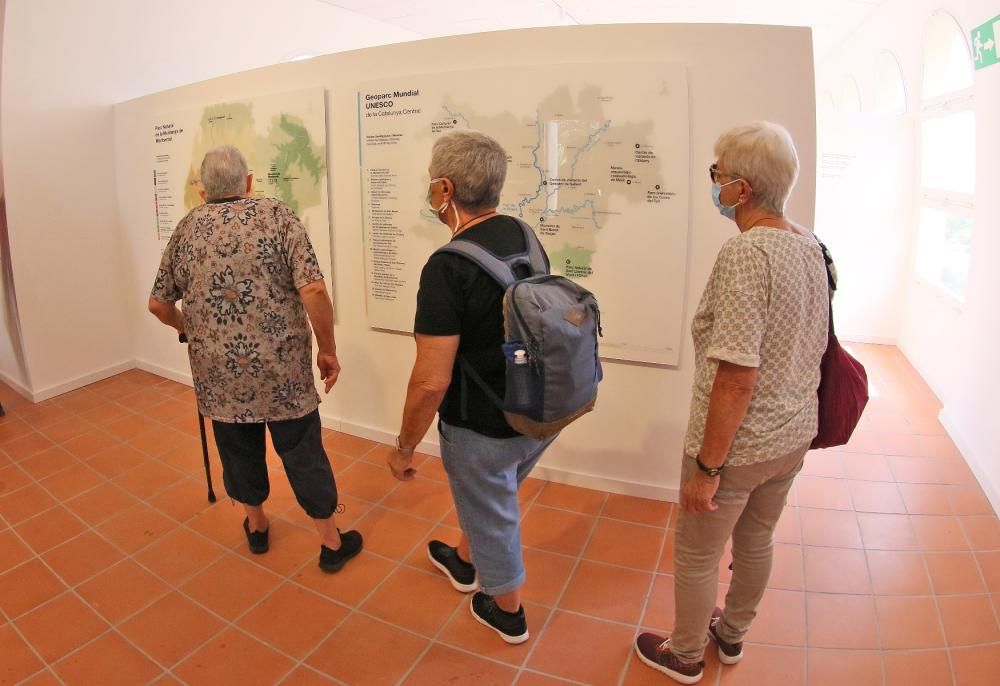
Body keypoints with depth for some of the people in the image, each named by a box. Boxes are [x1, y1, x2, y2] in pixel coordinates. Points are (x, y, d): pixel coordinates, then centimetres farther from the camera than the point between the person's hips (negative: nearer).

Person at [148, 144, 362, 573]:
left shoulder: (187, 228, 7)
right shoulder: (276, 215, -5)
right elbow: (313, 291, -17)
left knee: (239, 449, 21)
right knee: (303, 453, 8)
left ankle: (256, 527, 40)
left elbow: (158, 303, 13)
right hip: (280, 367, -3)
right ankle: (332, 543, 21)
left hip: (218, 372, 4)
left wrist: (188, 327, 33)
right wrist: (328, 350, -7)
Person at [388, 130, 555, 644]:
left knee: (492, 516, 19)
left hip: (485, 429, -7)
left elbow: (432, 381, -26)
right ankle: (465, 562, 59)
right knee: (489, 497, 31)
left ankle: (507, 613, 45)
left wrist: (405, 447, -10)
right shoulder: (525, 236, -2)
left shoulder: (448, 267, -26)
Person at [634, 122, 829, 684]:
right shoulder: (810, 246, 1)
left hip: (735, 445, -8)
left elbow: (738, 377, -28)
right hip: (794, 436, 8)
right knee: (757, 540, 26)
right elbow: (813, 349, 11)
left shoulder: (746, 253, -26)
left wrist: (707, 468, -20)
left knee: (697, 555, 14)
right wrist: (792, 424, 21)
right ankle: (732, 633, 49)